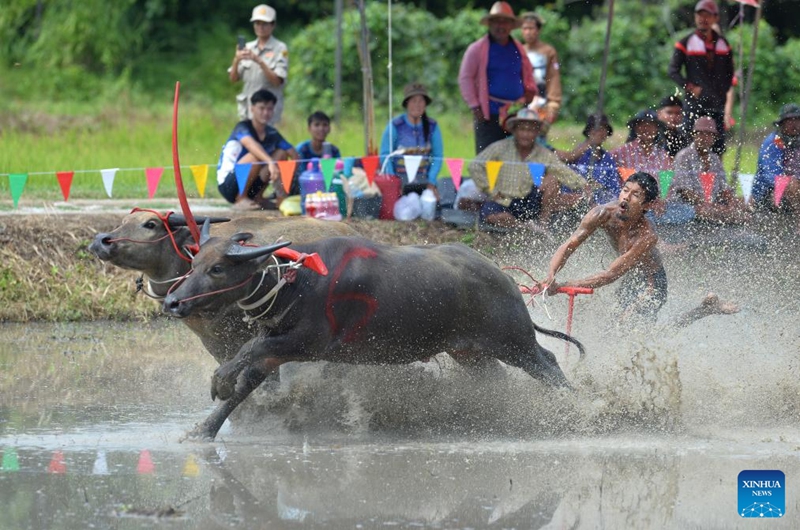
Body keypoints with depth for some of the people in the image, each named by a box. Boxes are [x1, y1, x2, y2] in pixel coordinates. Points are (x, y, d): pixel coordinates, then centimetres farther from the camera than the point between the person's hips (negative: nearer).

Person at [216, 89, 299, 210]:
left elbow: (293, 154, 0)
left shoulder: (272, 133, 3)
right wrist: (271, 162, -55)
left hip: (249, 184, 7)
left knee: (281, 153, -2)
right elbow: (251, 144, -39)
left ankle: (257, 198, 0)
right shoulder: (243, 127, -17)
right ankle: (241, 199, -15)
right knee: (255, 155, -31)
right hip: (227, 185, -7)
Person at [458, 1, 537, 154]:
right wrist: (475, 107, -7)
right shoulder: (477, 49, 0)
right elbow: (465, 78, -2)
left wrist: (530, 90, 7)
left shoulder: (518, 50, 15)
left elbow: (528, 74, 28)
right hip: (488, 116, -5)